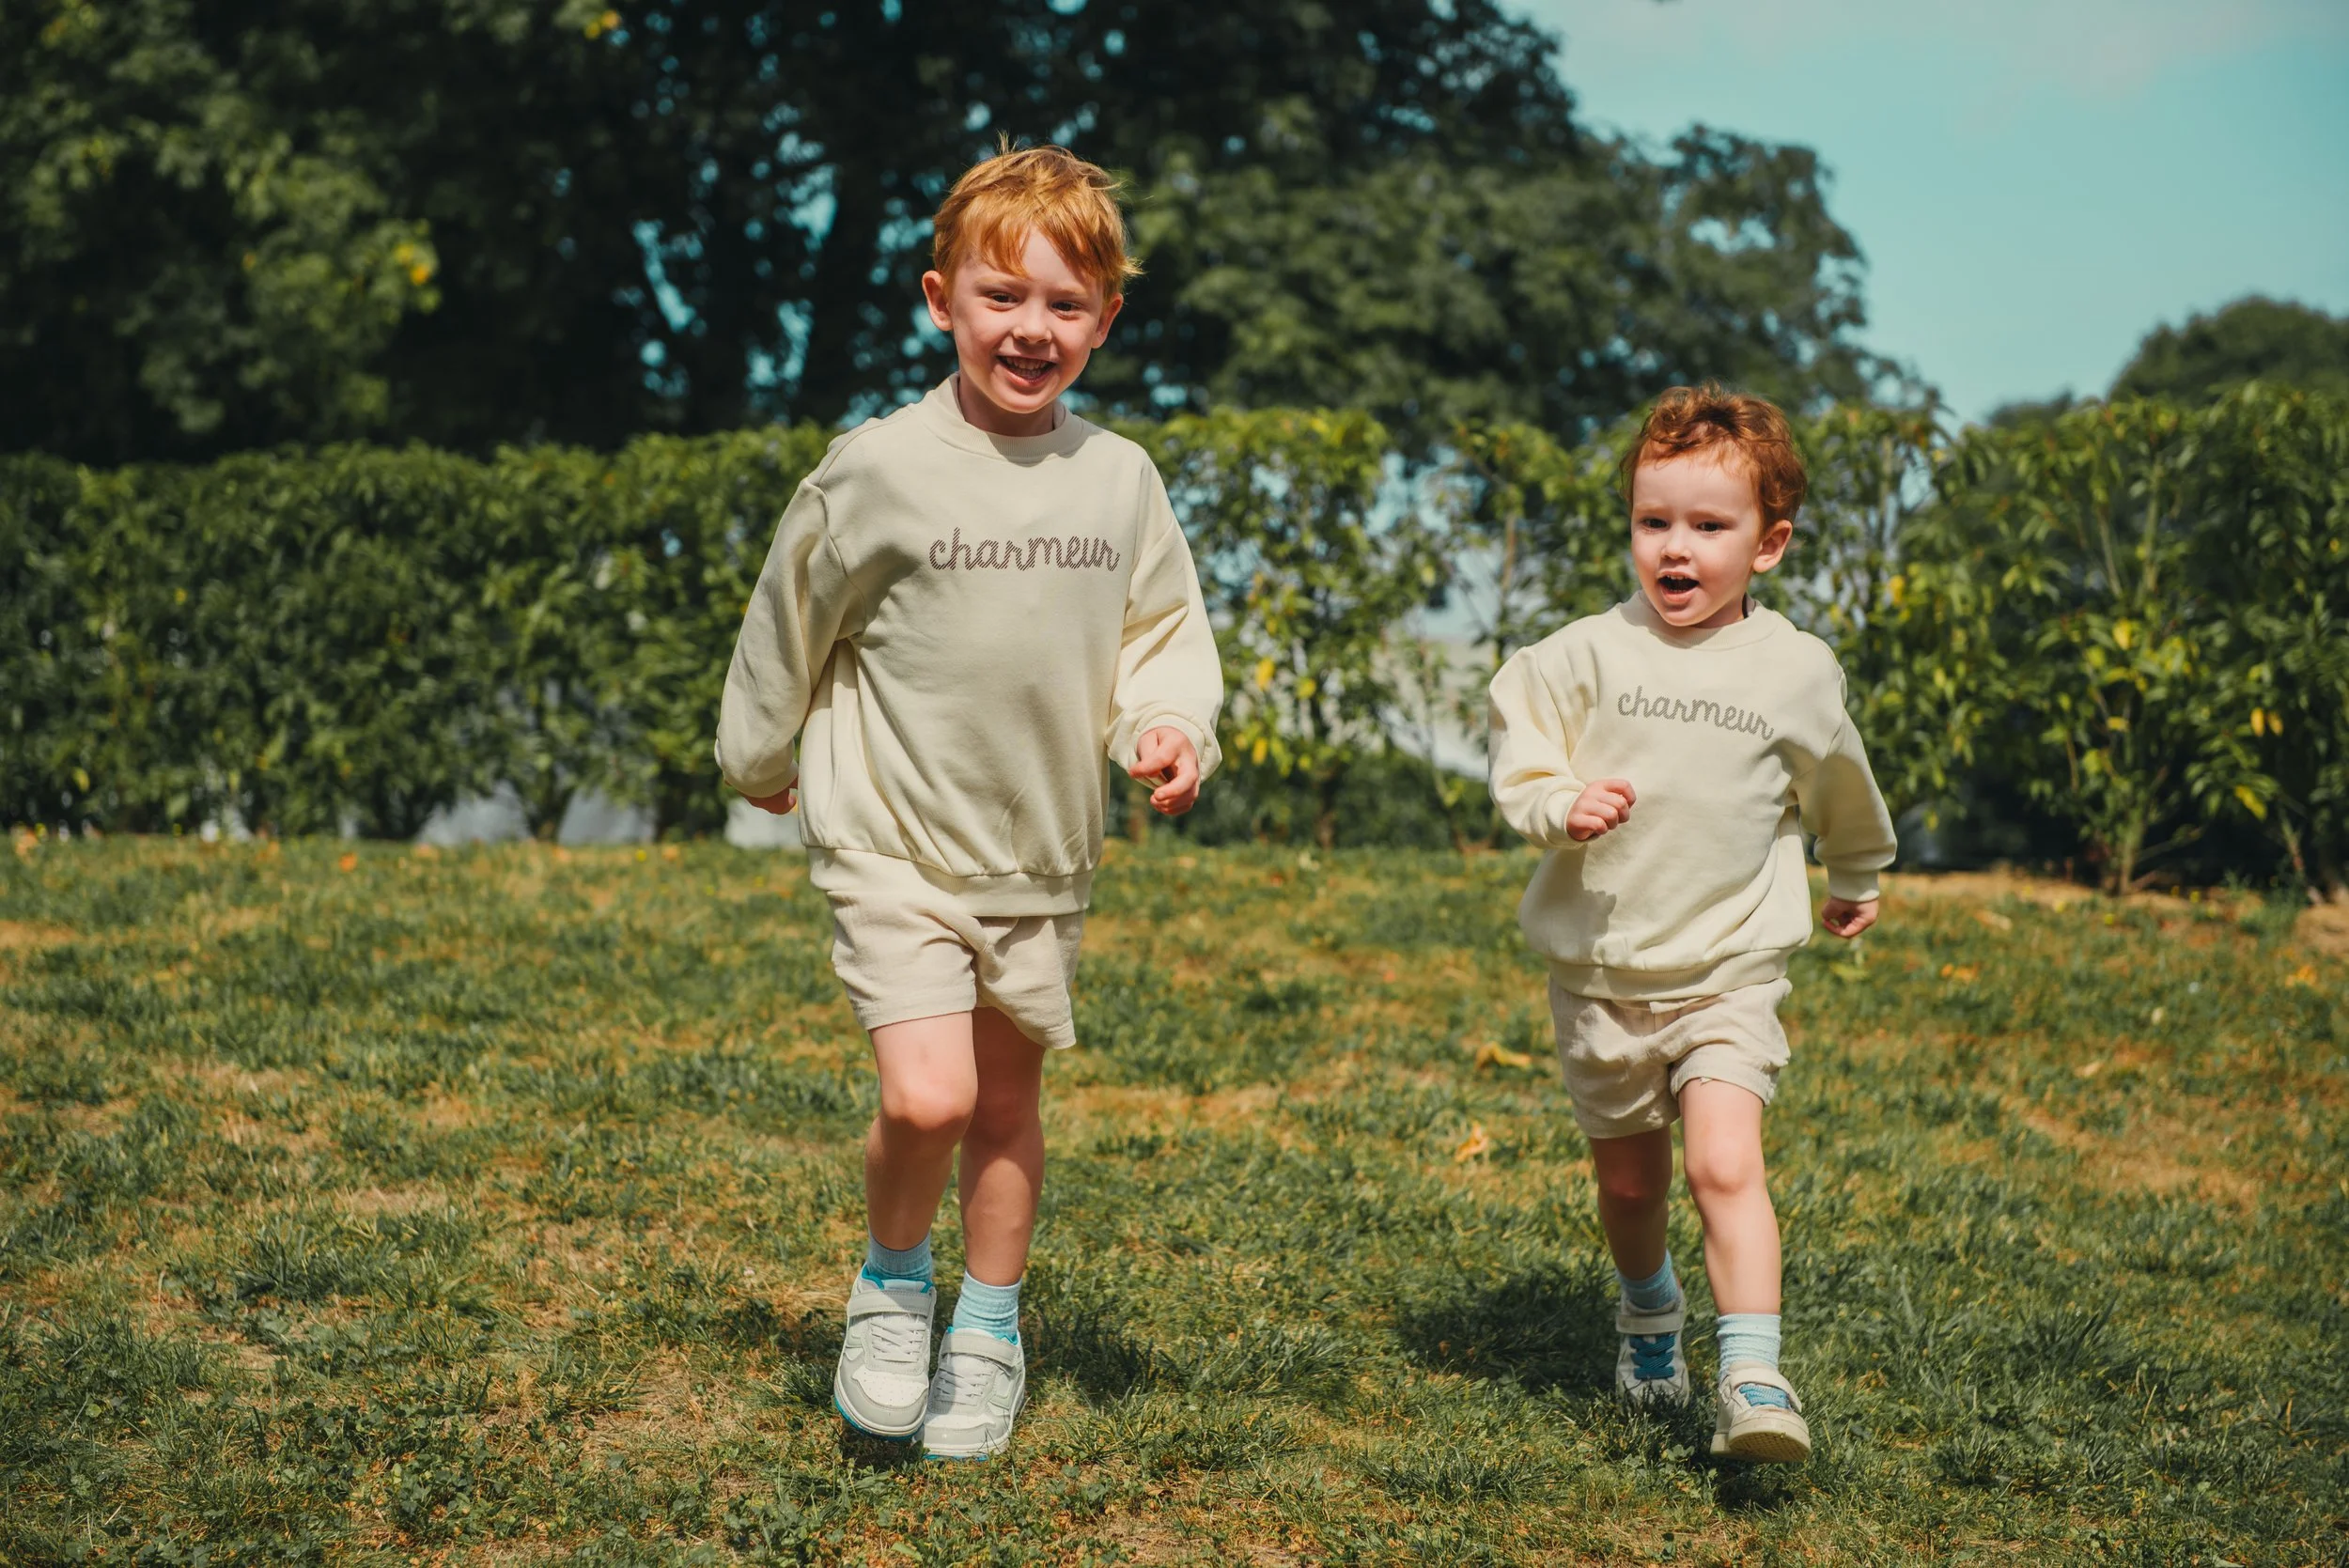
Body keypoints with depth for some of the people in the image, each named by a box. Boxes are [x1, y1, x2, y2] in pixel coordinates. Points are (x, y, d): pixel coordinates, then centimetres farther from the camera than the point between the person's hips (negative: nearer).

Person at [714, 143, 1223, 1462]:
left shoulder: (1120, 479, -1)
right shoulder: (880, 470, -11)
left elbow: (1164, 631, 9)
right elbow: (792, 625, 2)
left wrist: (1171, 724, -11)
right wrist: (760, 761, 13)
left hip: (1045, 856, 4)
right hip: (895, 844, -4)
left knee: (1009, 1099, 14)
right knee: (926, 1097, -17)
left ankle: (989, 1334, 33)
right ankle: (893, 1284, 12)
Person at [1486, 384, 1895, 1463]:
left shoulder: (1798, 672, -1)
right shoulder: (1588, 654, -5)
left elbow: (1837, 790, 19)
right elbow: (1518, 759, 0)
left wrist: (1857, 880, 35)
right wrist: (1563, 805, -22)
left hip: (1730, 968, -1)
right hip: (1600, 969, 1)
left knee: (1724, 1164, -20)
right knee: (1628, 1181, 14)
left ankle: (1752, 1378, -20)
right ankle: (1648, 1309, 44)